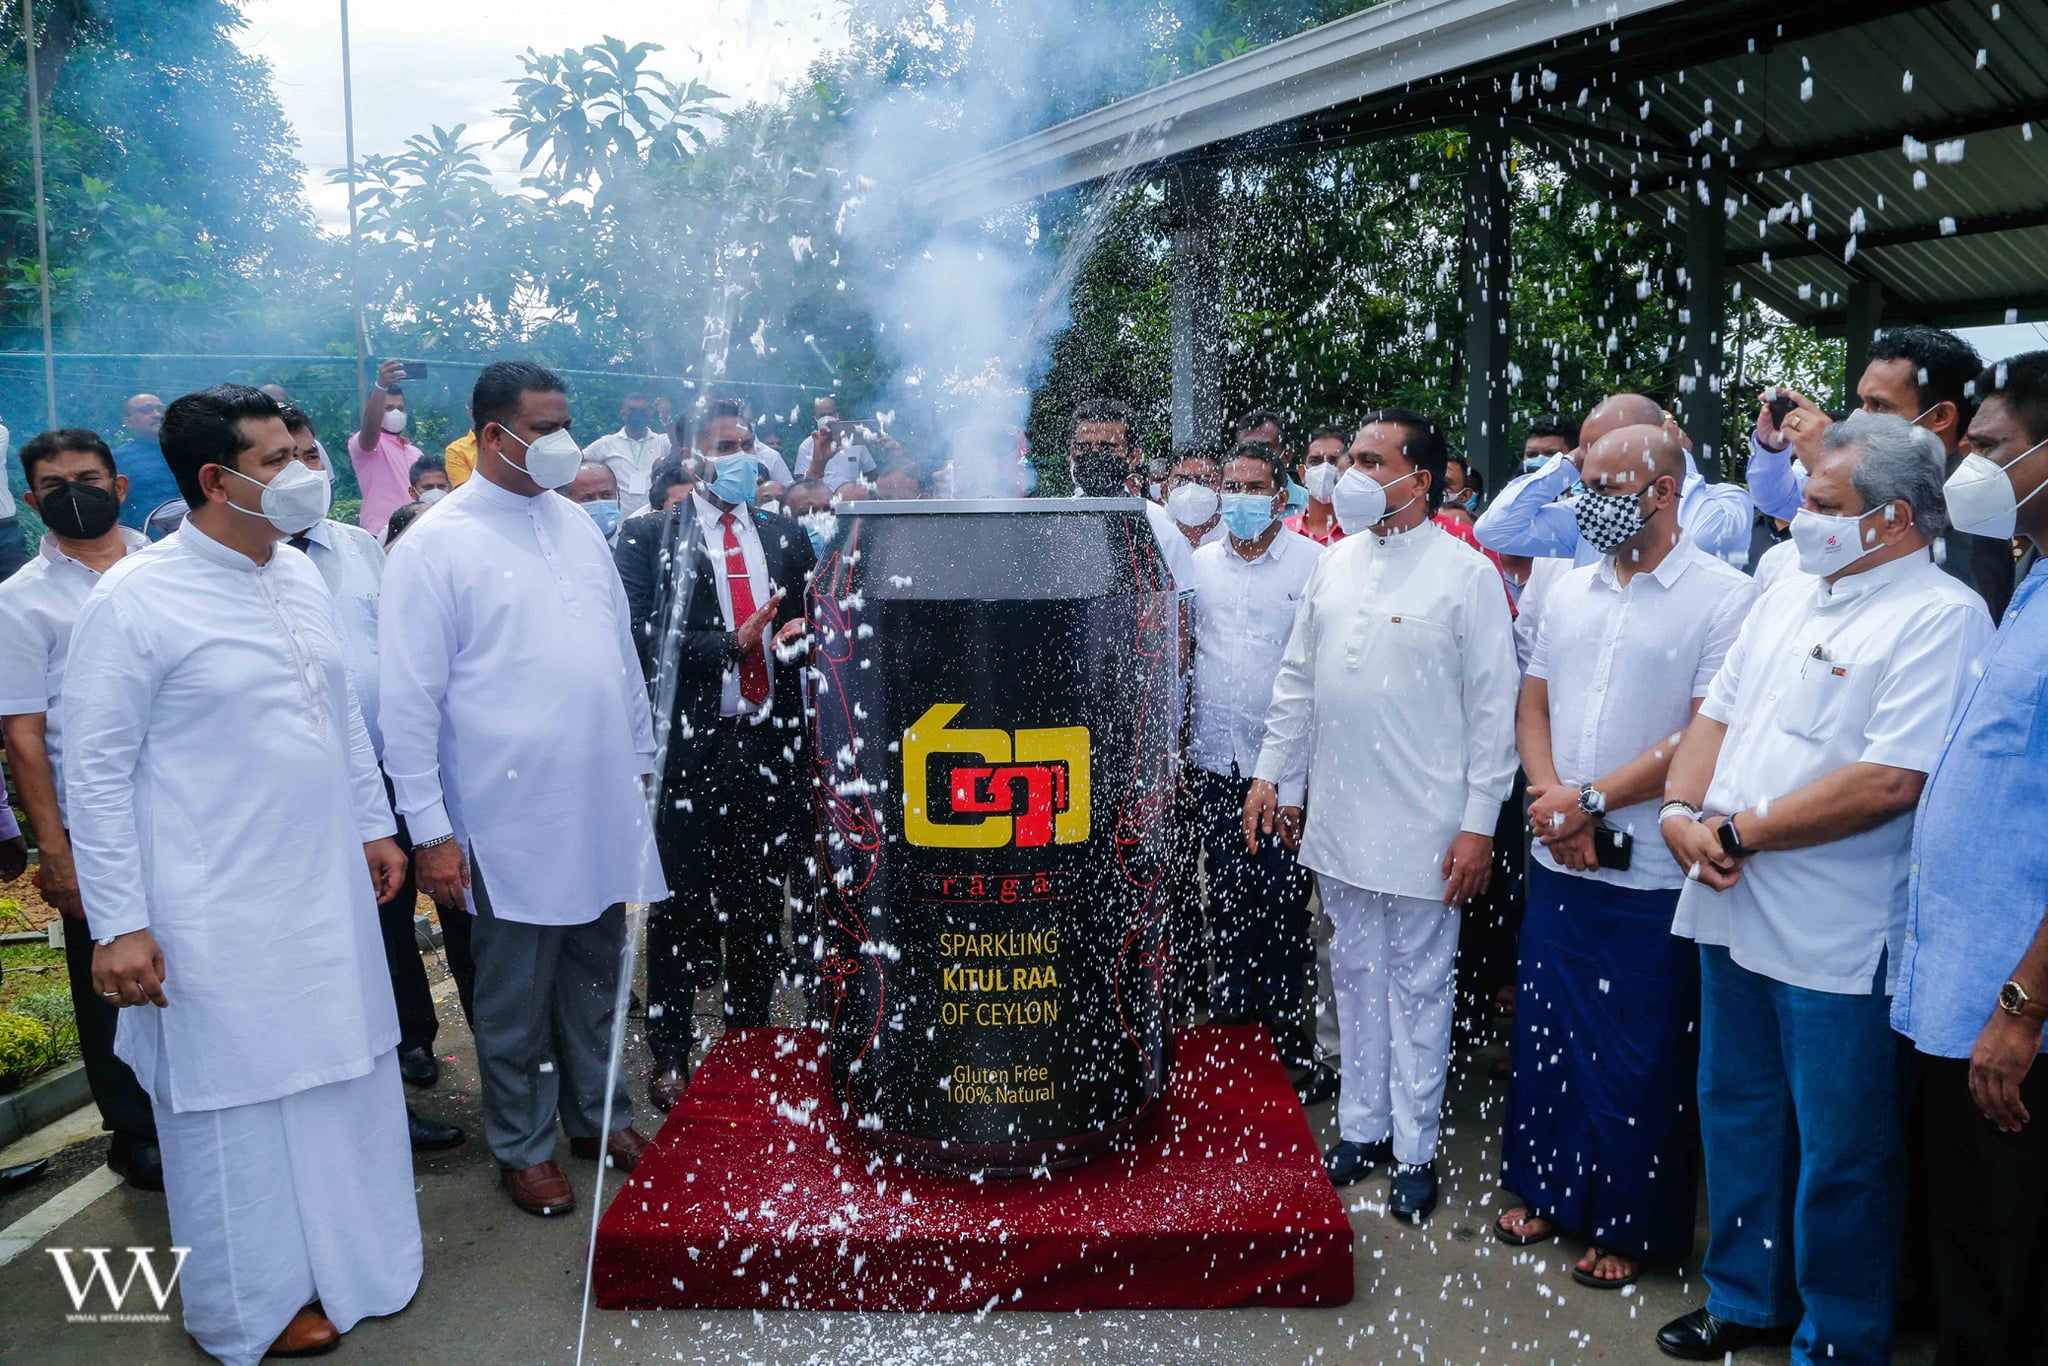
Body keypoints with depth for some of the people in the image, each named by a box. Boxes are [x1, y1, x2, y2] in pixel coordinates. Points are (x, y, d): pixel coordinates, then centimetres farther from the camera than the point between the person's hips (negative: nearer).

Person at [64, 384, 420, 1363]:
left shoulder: (301, 580, 7)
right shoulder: (134, 600, -13)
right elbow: (97, 771, -11)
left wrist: (373, 825, 18)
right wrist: (117, 924, -12)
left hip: (330, 891, 6)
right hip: (219, 921, -6)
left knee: (342, 1082, 16)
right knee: (239, 1104, 8)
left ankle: (350, 1261, 36)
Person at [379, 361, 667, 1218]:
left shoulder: (577, 526, 10)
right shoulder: (434, 546, -8)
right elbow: (409, 703, -9)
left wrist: (640, 758, 14)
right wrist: (429, 831, -11)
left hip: (603, 808, 5)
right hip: (513, 819, -5)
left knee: (596, 975, 17)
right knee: (516, 996, 9)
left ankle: (598, 1116, 35)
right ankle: (524, 1146, 27)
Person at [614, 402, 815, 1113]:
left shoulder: (785, 534, 13)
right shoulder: (652, 539, 0)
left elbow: (808, 616, 19)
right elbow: (644, 641, -9)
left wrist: (799, 638, -3)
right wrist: (732, 645, -17)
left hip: (768, 739, 4)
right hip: (690, 742, -4)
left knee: (759, 897, 12)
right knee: (682, 902, 5)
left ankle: (750, 1037, 28)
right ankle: (670, 1056, 18)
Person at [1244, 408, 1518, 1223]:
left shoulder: (1466, 574, -8)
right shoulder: (1334, 563, 9)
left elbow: (1494, 707, -9)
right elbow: (1296, 679, 14)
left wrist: (1479, 823, -11)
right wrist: (1271, 773, 10)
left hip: (1423, 824, -5)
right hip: (1338, 814, 5)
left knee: (1418, 983, 7)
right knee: (1355, 973, 15)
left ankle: (1414, 1147, 21)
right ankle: (1362, 1125, 30)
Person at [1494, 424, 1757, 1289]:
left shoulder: (1725, 597, -10)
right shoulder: (1569, 590, 10)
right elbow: (1533, 704, 10)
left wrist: (1593, 801, -17)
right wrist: (1551, 800, -7)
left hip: (1652, 874, -6)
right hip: (1557, 862, 6)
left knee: (1639, 1059, 7)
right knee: (1544, 1033, 16)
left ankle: (1632, 1226, 25)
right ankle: (1549, 1191, 35)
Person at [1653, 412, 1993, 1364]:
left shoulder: (1941, 617, -14)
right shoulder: (1785, 599, 11)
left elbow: (1889, 782, -23)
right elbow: (1715, 716, 12)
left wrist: (1740, 830, -16)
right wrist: (1681, 813, -6)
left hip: (1836, 941, -8)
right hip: (1731, 912, 8)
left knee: (1839, 1154, 7)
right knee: (1735, 1115, 20)